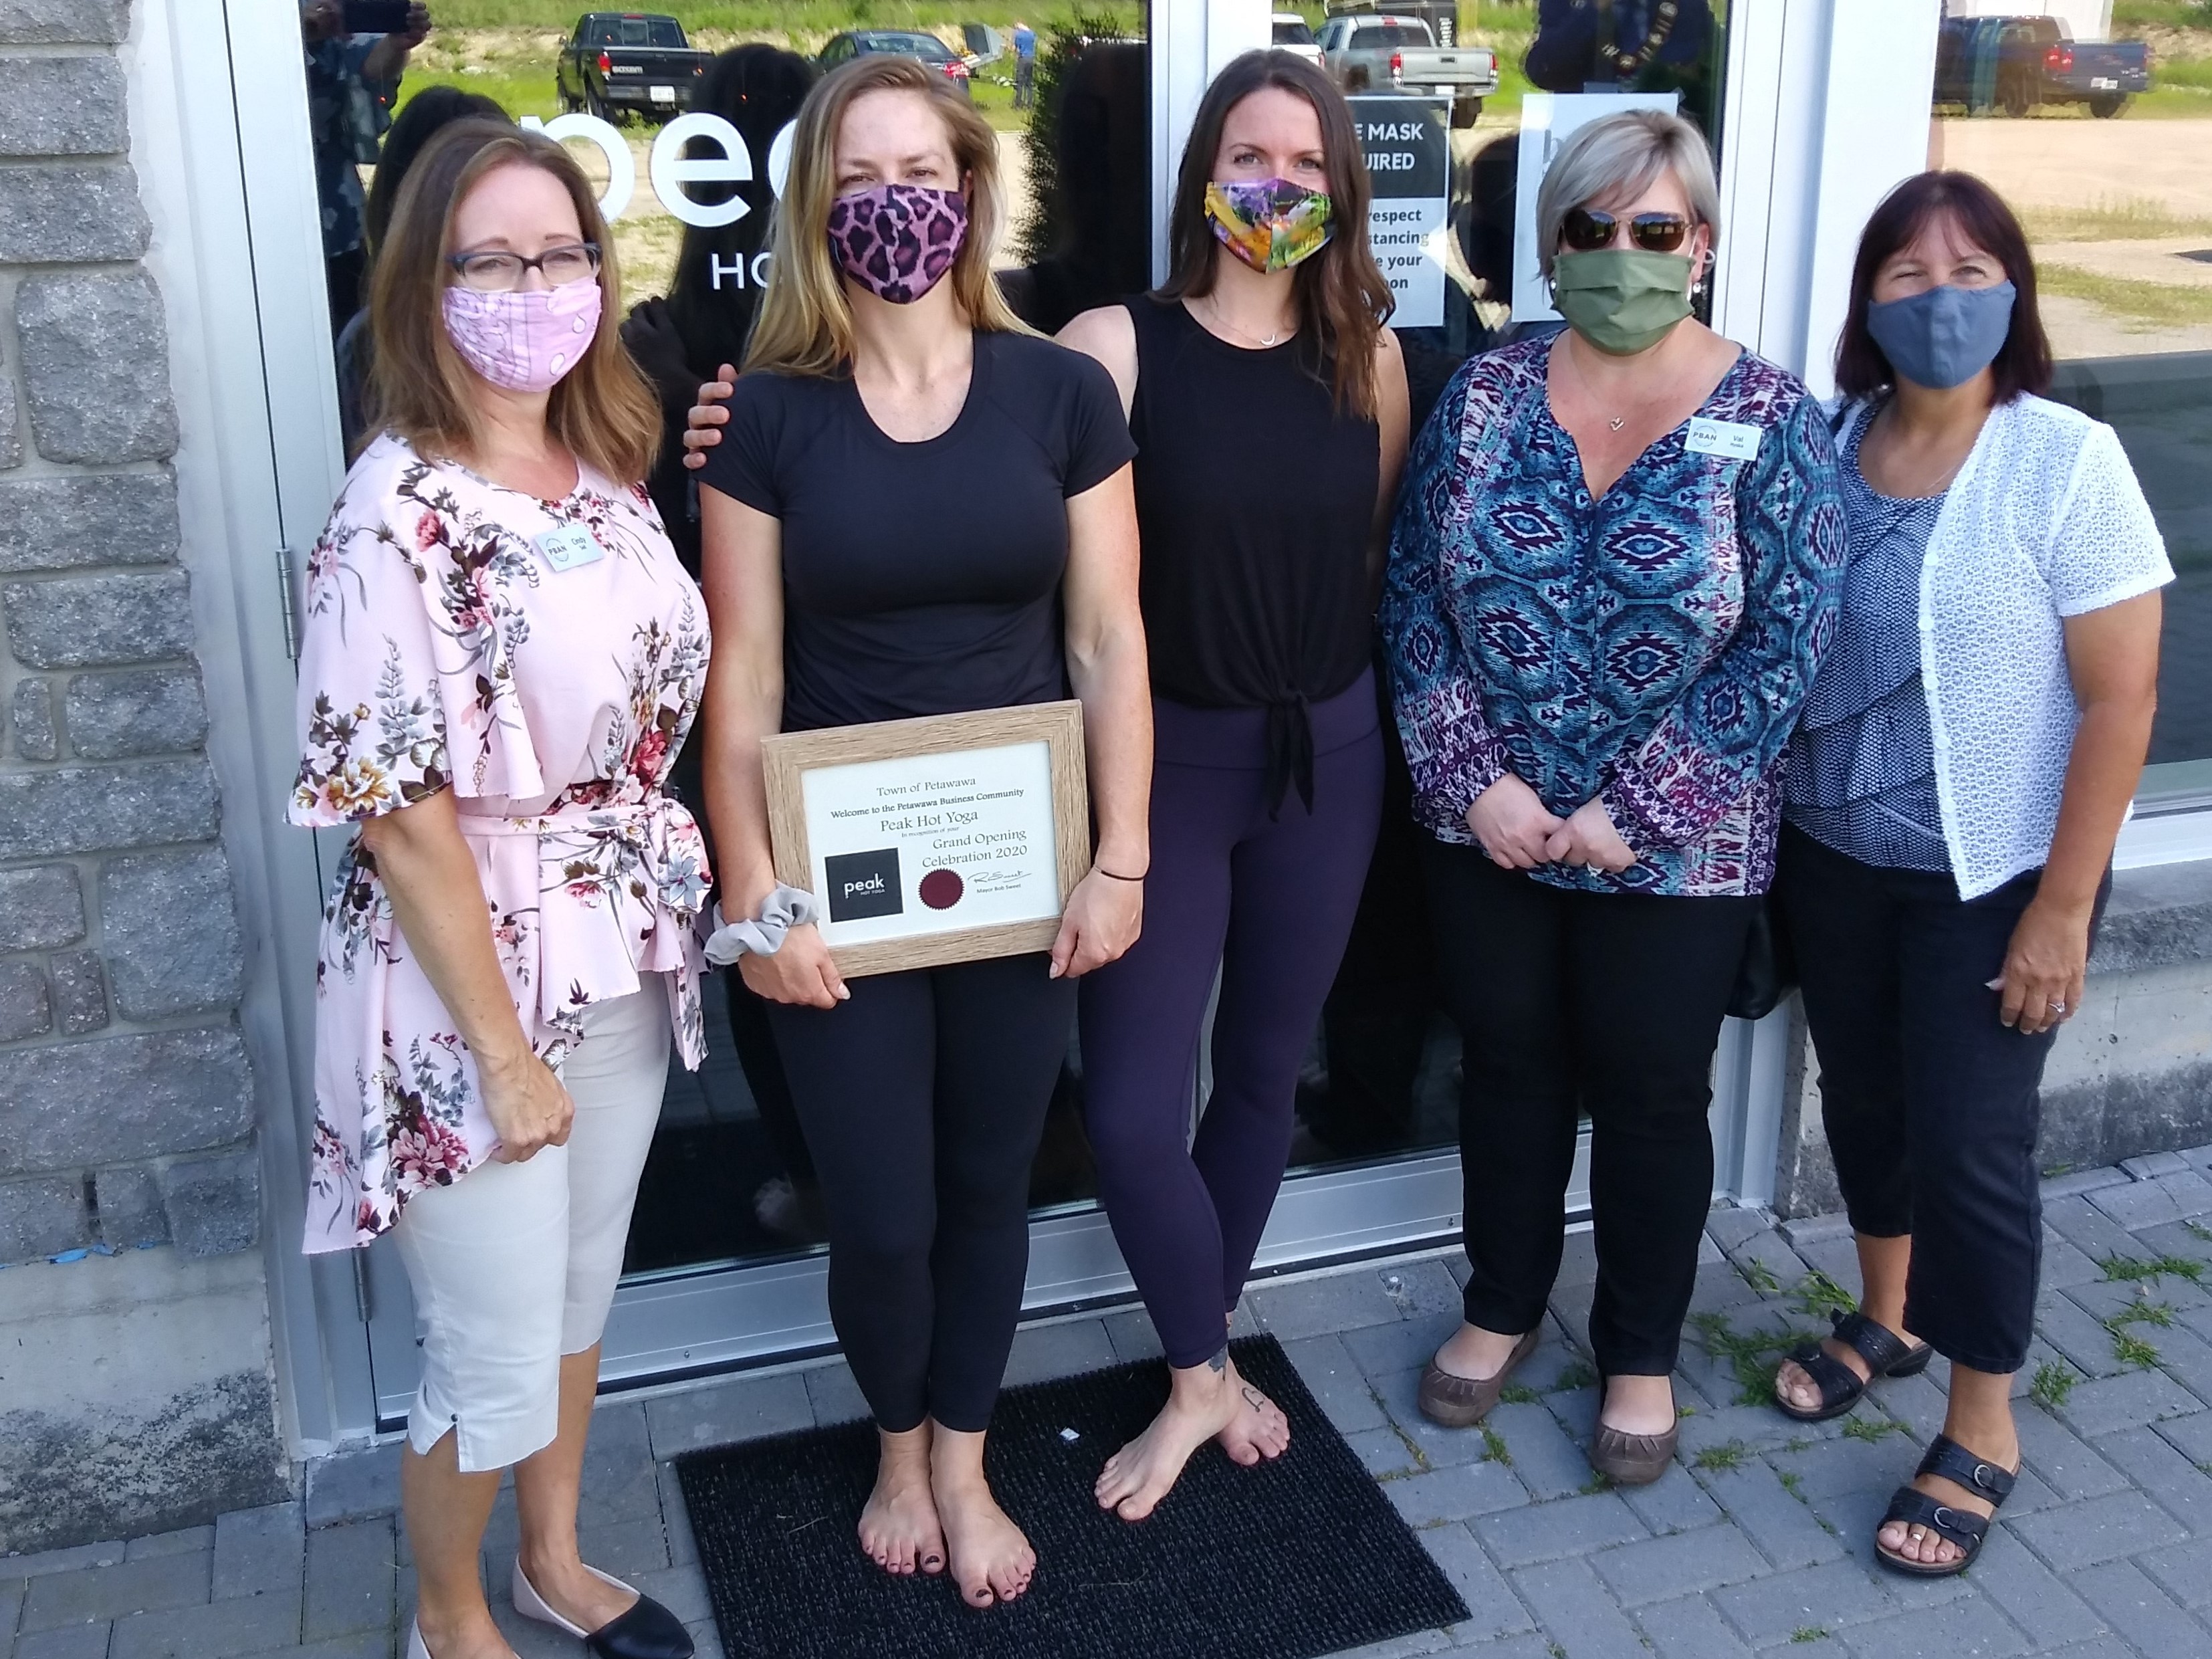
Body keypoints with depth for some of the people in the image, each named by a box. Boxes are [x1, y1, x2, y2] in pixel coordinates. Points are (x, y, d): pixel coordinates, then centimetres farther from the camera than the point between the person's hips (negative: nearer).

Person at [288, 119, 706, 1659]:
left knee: (583, 1296, 23)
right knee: (500, 1360, 8)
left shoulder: (609, 472, 2)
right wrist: (506, 1055, -18)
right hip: (474, 982, -7)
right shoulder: (398, 519, -20)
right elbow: (405, 822, -20)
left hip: (622, 966, 7)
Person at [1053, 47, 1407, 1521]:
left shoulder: (1369, 355, 2)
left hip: (1327, 752, 4)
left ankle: (1209, 1356, 37)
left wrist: (1358, 706, 10)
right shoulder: (1119, 343, -10)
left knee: (1265, 1068, 15)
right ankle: (1203, 1378, 23)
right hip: (1167, 752, -3)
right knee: (1130, 1110, -4)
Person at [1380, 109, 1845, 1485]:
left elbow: (1786, 646, -12)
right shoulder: (1486, 395, -2)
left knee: (1653, 1099, 12)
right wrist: (1476, 777, -11)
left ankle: (1642, 1354, 33)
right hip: (1491, 827, 2)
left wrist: (1633, 811, -16)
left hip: (1676, 846, -2)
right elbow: (1414, 595, -1)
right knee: (1509, 1070, 17)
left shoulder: (1771, 422, -9)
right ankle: (1503, 1308, 39)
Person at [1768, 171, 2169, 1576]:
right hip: (1835, 855, 5)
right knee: (1863, 1098, 18)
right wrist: (1764, 829, 4)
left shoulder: (2066, 463, -14)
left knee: (1971, 1142, 2)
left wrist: (2063, 908, -15)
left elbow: (2120, 701, -14)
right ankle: (1889, 1319, 44)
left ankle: (1983, 1434, 21)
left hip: (1992, 875, -4)